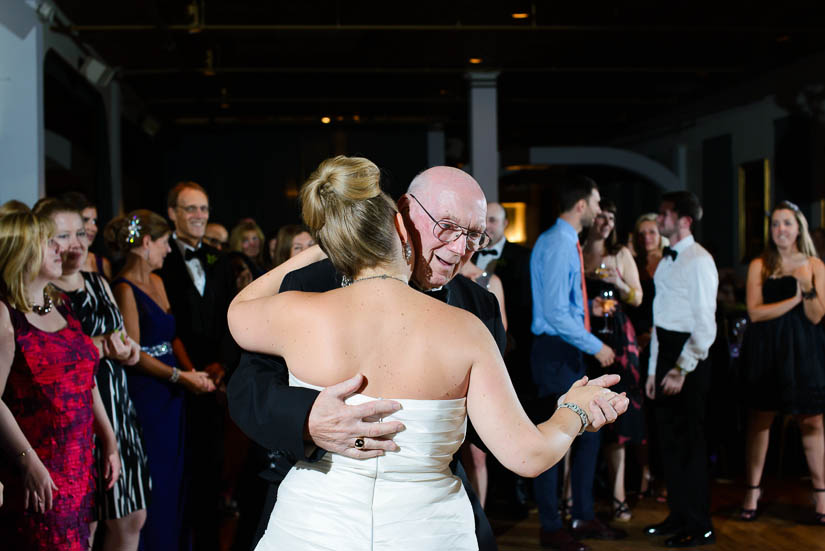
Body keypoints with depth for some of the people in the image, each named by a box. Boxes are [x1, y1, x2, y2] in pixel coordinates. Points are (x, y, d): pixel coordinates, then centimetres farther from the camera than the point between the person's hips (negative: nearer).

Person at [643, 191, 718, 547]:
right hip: (665, 353, 8)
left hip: (689, 358, -8)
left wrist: (681, 369, -18)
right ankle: (678, 515, 26)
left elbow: (705, 325, -17)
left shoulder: (699, 261, -13)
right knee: (668, 438, 13)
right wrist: (654, 370, 15)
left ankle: (699, 527, 12)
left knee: (689, 441, 0)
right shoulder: (666, 261, 13)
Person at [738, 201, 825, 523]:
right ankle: (752, 490, 11)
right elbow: (755, 312, -7)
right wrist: (794, 299, -10)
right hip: (766, 350, 0)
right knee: (760, 418, 3)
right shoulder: (759, 265, 4)